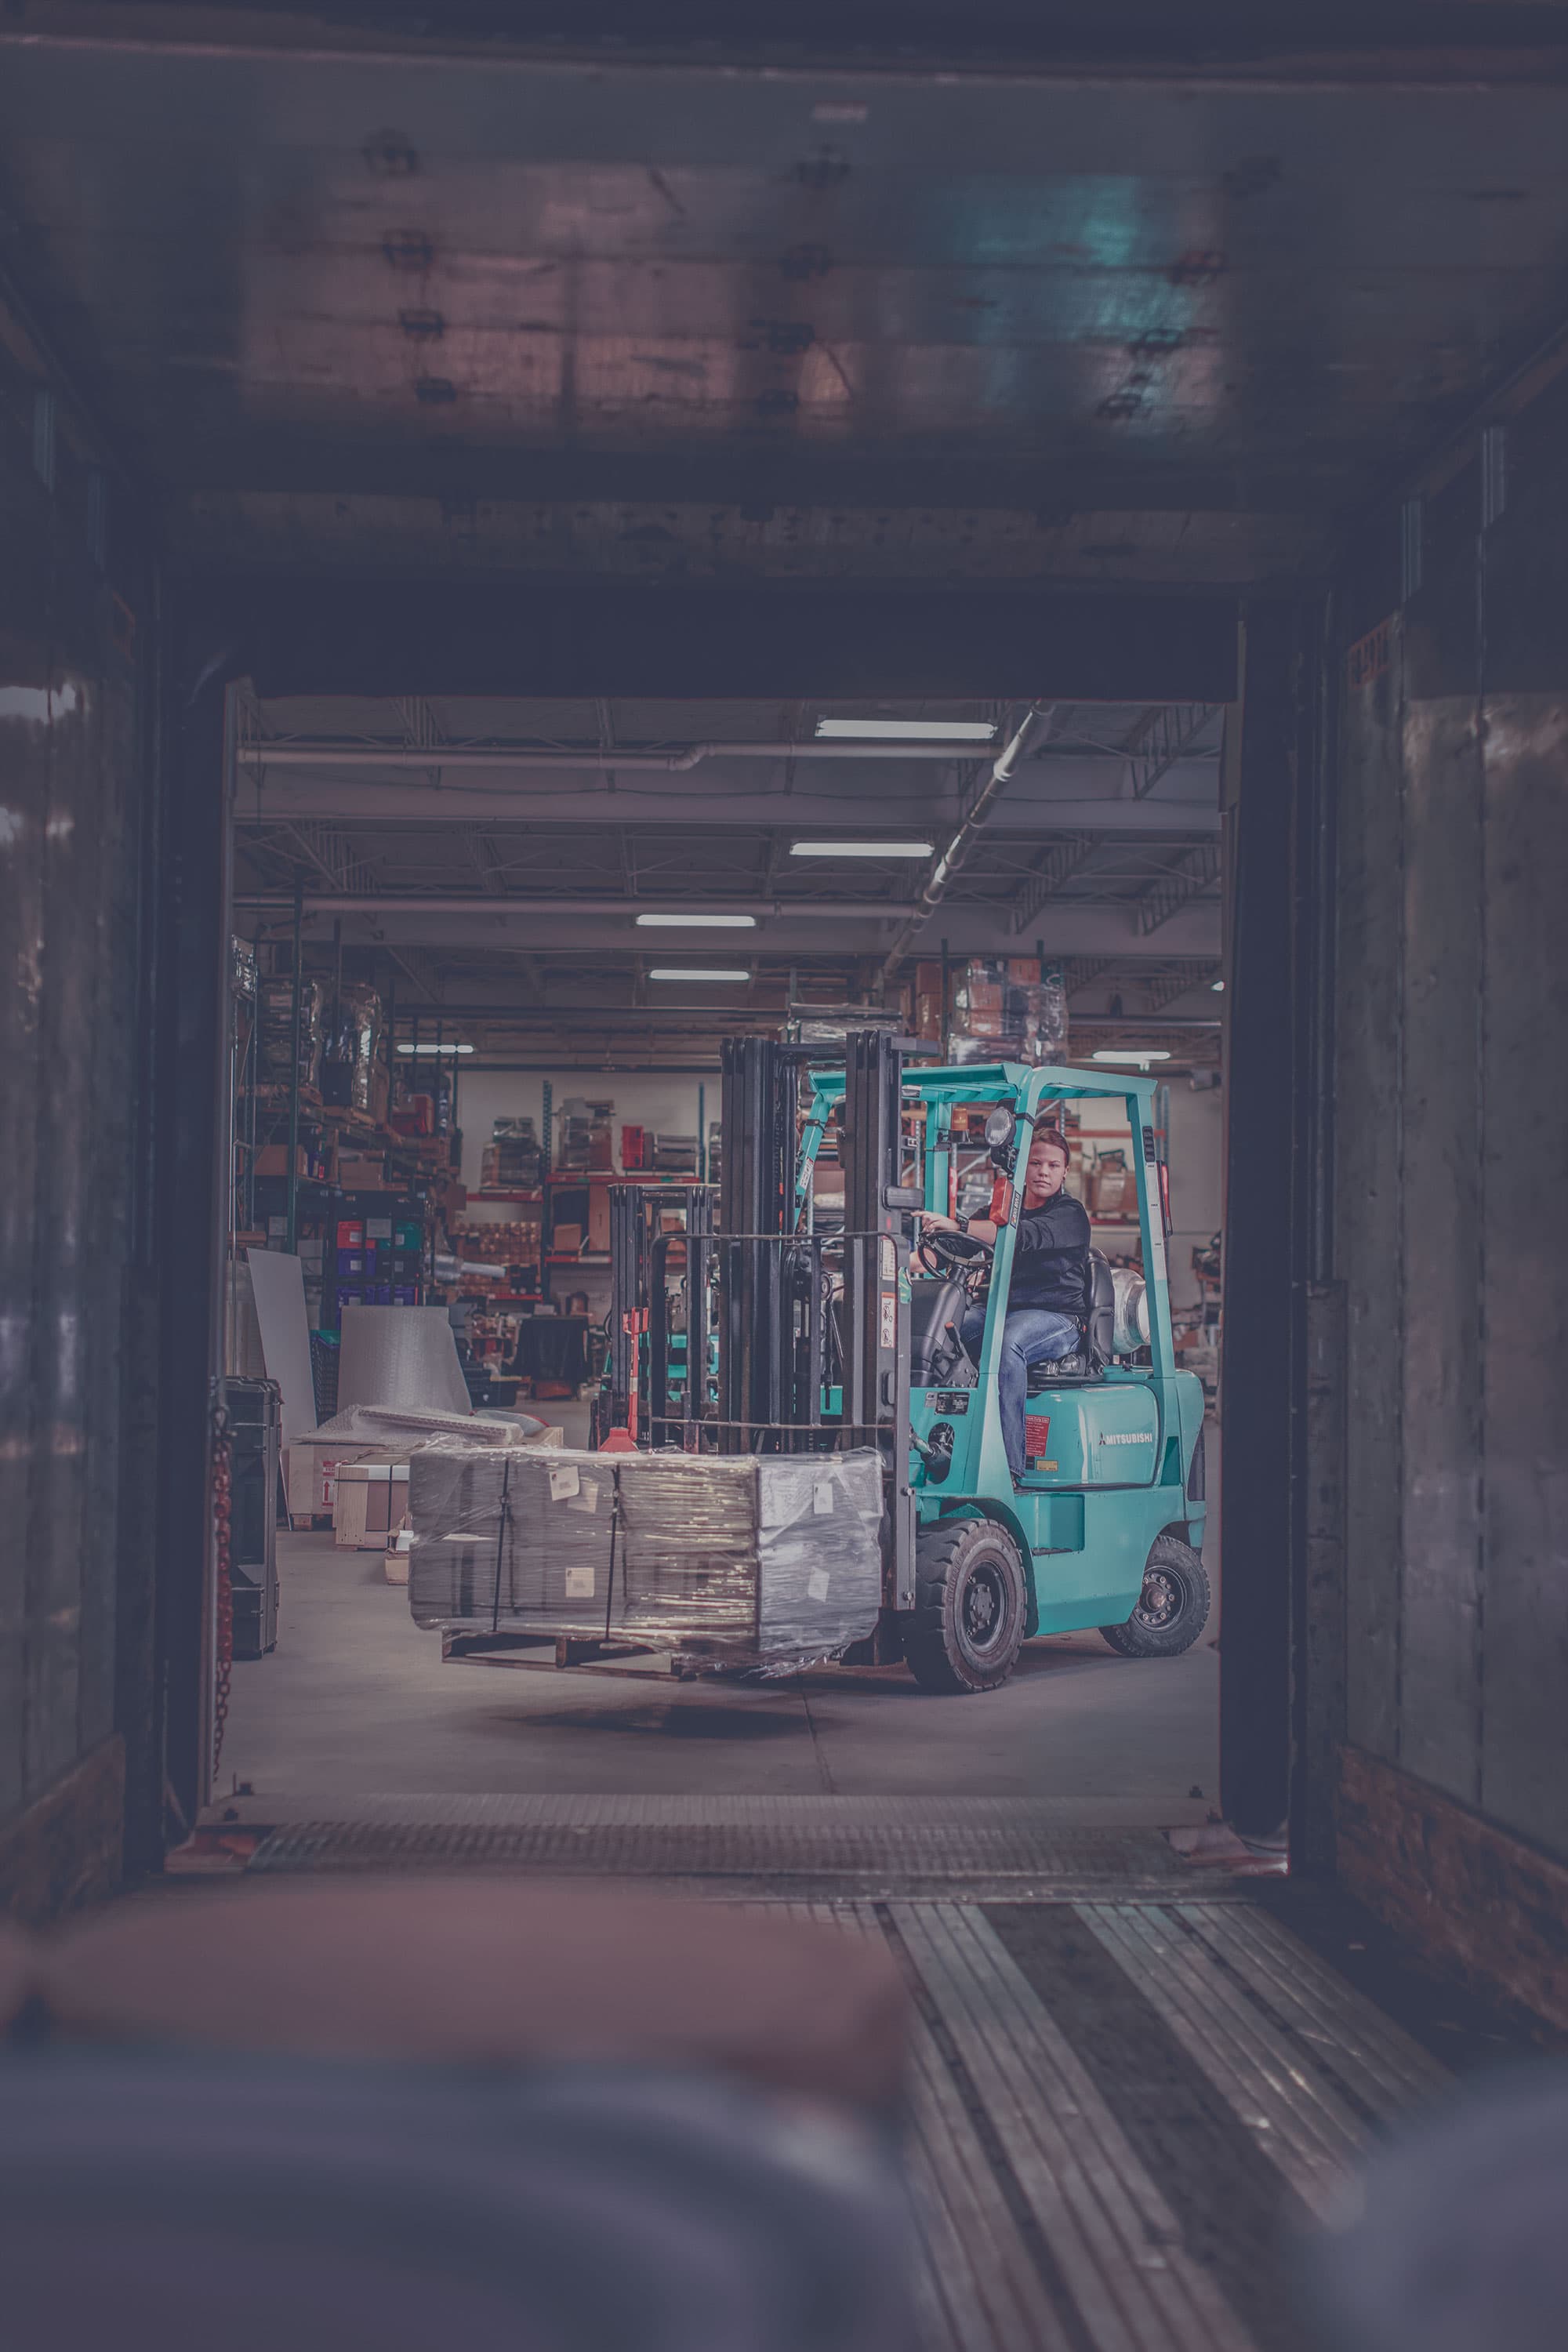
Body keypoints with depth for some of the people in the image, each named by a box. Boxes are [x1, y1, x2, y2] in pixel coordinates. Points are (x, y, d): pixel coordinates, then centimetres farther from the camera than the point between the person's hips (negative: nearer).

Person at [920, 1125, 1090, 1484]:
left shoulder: (1070, 1215, 0)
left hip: (1054, 1317, -6)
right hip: (996, 1310, 6)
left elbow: (1024, 1237, -21)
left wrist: (958, 1225, -32)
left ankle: (1007, 1468, -43)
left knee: (1006, 1345, -38)